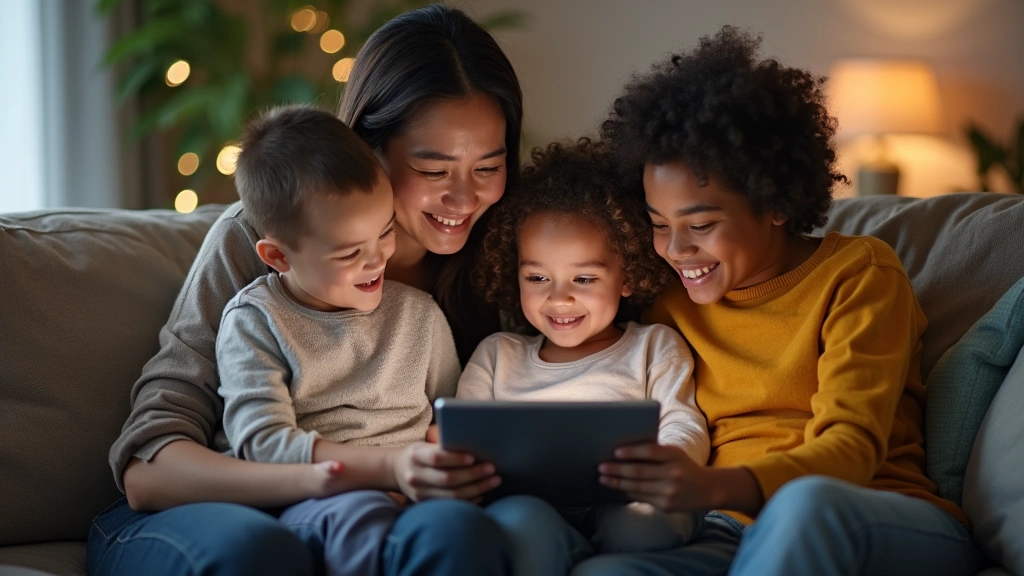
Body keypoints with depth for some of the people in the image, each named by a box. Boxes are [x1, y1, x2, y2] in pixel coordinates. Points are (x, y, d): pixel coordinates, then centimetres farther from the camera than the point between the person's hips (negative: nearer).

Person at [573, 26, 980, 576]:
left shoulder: (859, 271, 3)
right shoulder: (671, 304, 19)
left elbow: (853, 447, -11)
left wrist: (717, 487, -30)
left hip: (893, 529, -3)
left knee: (804, 502, -41)